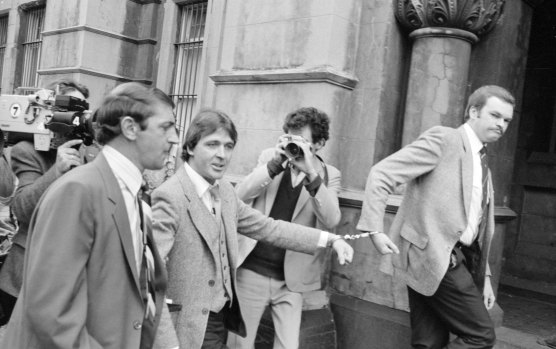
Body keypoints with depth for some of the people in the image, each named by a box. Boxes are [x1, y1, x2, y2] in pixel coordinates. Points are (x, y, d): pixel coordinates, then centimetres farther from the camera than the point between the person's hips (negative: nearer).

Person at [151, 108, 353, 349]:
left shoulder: (224, 191, 3)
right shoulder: (170, 196, -20)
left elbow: (265, 227, 7)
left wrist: (330, 239, 4)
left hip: (223, 318, 7)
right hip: (191, 328, -7)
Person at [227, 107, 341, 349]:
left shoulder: (329, 175, 0)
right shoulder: (269, 157, 3)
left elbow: (331, 221, -16)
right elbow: (239, 197, -9)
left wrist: (312, 174, -25)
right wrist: (275, 164, -19)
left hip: (291, 280, -1)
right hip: (251, 271, 1)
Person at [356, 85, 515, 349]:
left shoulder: (483, 166, 21)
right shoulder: (443, 139, -5)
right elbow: (381, 174, -13)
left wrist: (484, 276, 20)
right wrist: (374, 229, -20)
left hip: (461, 260, 8)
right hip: (433, 256, -8)